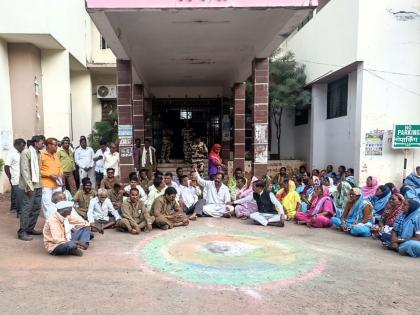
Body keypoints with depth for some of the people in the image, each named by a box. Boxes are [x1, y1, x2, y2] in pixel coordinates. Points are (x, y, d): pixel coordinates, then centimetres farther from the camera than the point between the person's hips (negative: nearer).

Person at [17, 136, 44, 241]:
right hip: (29, 186, -8)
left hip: (38, 185, 8)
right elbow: (24, 170, -15)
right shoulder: (26, 152, -10)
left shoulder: (37, 153, 13)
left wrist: (40, 183, 7)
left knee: (36, 207, 11)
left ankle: (30, 228, 23)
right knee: (27, 208, -3)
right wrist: (29, 186, -18)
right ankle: (22, 232, 5)